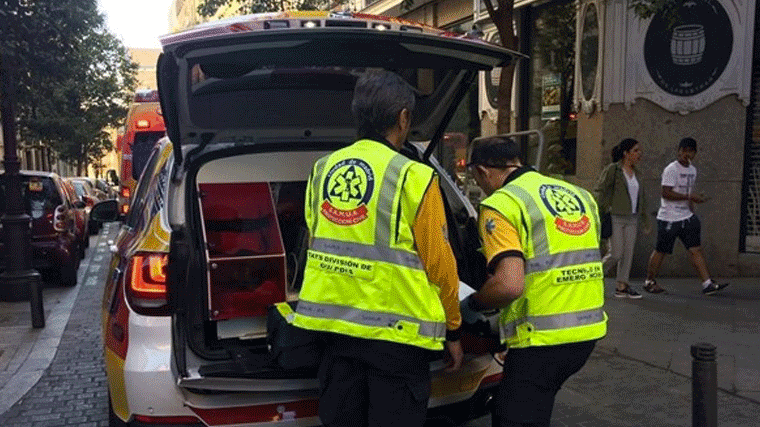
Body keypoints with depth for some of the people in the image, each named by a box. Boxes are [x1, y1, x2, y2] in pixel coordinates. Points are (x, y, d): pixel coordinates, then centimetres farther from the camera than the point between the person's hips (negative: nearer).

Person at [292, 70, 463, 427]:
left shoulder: (322, 169, 5)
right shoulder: (413, 178, -12)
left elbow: (315, 244, 12)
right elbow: (439, 263, -8)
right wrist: (451, 330, 5)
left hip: (333, 323, 6)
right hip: (395, 331, -5)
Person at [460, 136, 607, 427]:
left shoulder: (501, 205, -11)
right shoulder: (580, 195, 14)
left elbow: (509, 285, -24)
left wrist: (472, 304, -5)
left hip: (543, 340, -8)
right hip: (588, 330, 9)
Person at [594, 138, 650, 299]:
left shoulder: (637, 174, 14)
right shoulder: (612, 170, -6)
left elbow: (641, 199, 20)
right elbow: (599, 191, -8)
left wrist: (646, 221, 18)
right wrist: (605, 209, -16)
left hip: (632, 219, 6)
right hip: (615, 218, -6)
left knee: (628, 254, 3)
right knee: (616, 254, -8)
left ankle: (622, 287, 9)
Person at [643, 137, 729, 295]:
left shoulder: (692, 170, 14)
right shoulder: (671, 169, -13)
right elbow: (666, 193, -21)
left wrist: (691, 210, 19)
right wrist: (690, 196, -23)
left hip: (686, 217, 7)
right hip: (669, 218, -7)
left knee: (696, 249, -1)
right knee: (661, 251, 3)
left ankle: (707, 284, -3)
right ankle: (649, 281, 19)